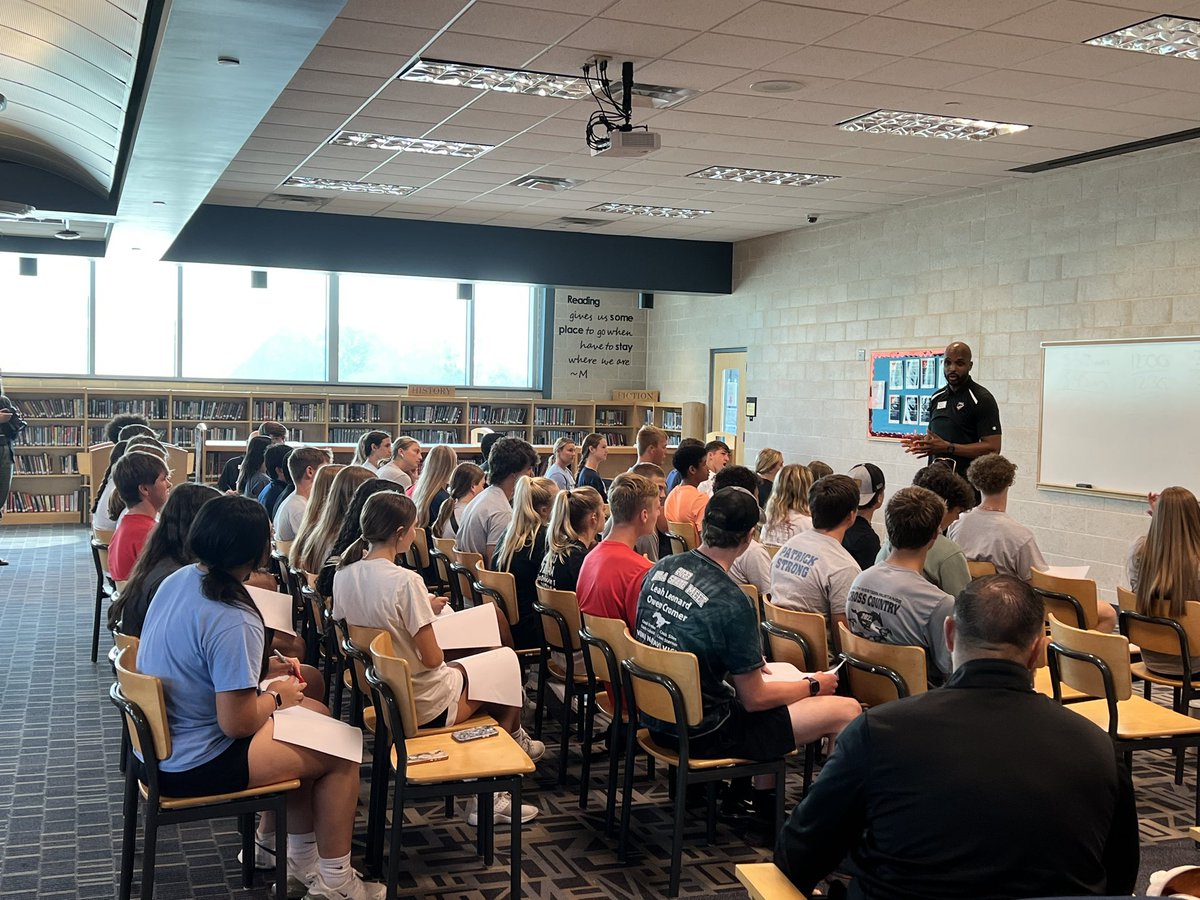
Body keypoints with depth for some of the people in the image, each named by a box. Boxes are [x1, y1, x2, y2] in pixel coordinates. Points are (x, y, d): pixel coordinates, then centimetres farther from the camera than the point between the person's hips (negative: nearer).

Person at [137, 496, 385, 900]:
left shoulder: (178, 579, -2)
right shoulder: (234, 622, -30)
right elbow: (237, 723, -26)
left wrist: (264, 668, 6)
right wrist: (276, 697, -7)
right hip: (192, 766, -9)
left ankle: (301, 852, 31)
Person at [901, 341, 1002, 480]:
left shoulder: (982, 399, -7)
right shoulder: (937, 398, 14)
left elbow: (993, 448, -14)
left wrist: (948, 447, -19)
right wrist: (923, 442, 2)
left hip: (964, 480, -6)